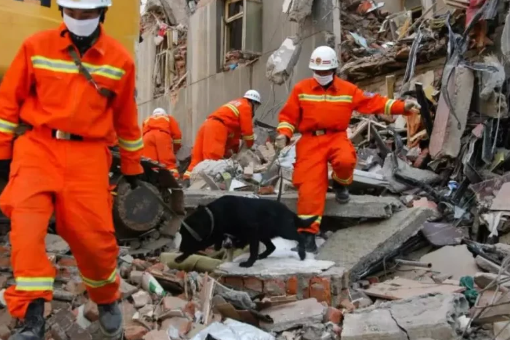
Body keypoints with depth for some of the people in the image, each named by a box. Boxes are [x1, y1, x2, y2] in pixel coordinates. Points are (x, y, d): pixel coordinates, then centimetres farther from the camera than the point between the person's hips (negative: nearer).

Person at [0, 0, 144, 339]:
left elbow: (126, 118, 11)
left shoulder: (120, 59, 2)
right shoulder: (36, 46, 0)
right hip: (38, 145, 1)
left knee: (94, 234, -2)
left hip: (88, 153, 0)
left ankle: (108, 300, 27)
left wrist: (132, 166, 16)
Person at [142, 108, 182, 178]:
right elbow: (177, 134, 23)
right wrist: (175, 148, 34)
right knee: (168, 161, -8)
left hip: (147, 137, 2)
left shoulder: (147, 120, 40)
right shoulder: (169, 118, 34)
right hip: (162, 135, -2)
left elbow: (142, 134, 28)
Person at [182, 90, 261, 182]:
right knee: (212, 158, -17)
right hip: (217, 127, -9)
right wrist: (250, 146, 18)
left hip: (208, 125, 9)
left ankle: (188, 178, -3)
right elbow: (247, 130, 3)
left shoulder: (237, 104, 32)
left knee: (198, 157, 3)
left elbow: (234, 128, 32)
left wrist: (236, 148, 32)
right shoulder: (246, 107, 5)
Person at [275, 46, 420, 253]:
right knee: (310, 184, -14)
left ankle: (339, 184, 5)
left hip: (337, 137, 1)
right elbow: (288, 115, 6)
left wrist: (401, 107, -8)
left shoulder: (348, 89, 5)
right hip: (311, 139, 0)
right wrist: (284, 134, -12)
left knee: (346, 160, -33)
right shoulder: (301, 89, 3)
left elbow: (374, 102, 2)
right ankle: (308, 231, -7)